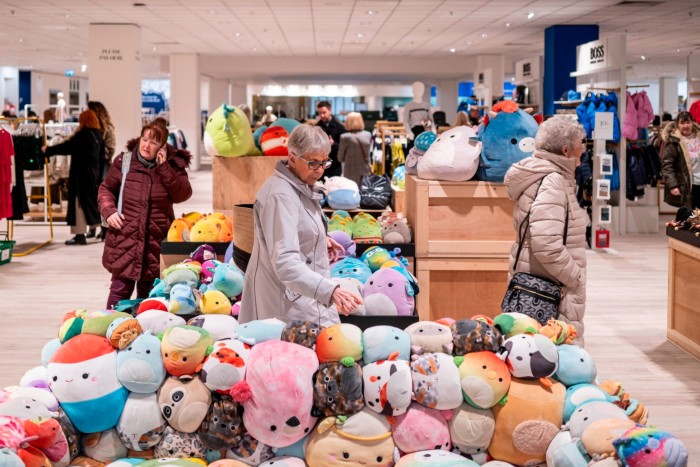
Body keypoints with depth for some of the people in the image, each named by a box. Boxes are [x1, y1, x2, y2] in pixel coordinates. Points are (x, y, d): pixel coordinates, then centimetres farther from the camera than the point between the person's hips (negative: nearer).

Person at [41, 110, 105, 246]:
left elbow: (67, 147, -15)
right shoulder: (98, 135, 10)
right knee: (90, 201, 16)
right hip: (94, 172, 8)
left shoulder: (83, 134, -15)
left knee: (80, 202, -4)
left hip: (82, 173, -8)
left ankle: (80, 234, -3)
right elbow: (102, 157, 13)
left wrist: (48, 150, -3)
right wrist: (99, 177, 17)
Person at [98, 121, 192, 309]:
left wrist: (164, 168, -16)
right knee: (120, 287, -1)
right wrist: (109, 211, -5)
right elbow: (106, 188, 12)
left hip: (156, 240, 1)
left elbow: (183, 194, -12)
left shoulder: (173, 165, 1)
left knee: (149, 291, 11)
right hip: (125, 237, -1)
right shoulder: (124, 161, 1)